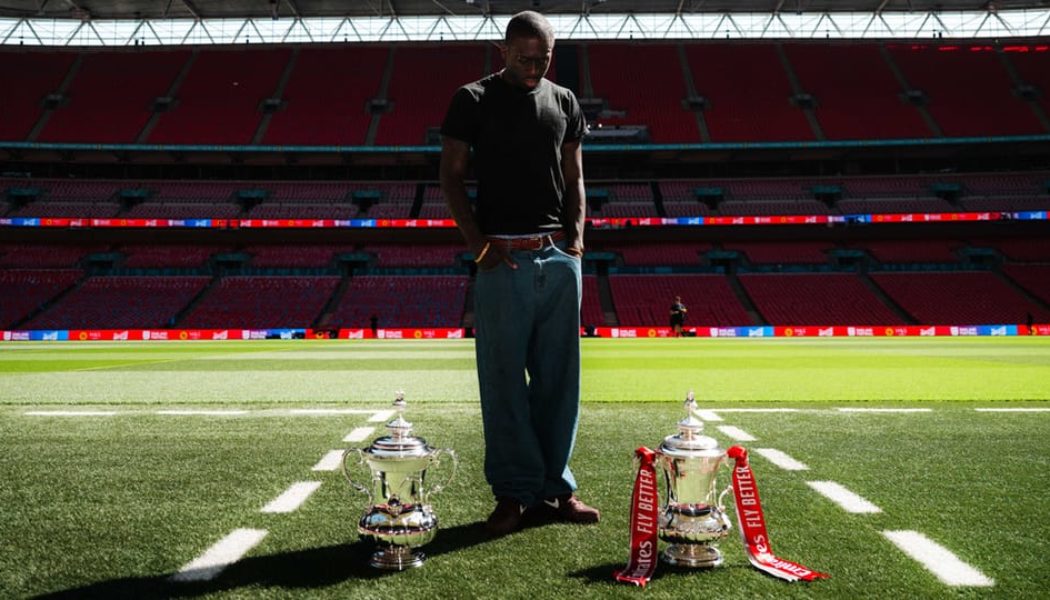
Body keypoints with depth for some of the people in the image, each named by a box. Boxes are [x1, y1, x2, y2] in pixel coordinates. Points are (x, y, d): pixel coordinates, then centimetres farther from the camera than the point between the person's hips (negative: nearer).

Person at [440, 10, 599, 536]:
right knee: (503, 380, -1)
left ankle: (555, 487, 16)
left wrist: (576, 236, 4)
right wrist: (478, 244, -8)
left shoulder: (563, 102, 15)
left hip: (559, 256, 4)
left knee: (558, 378, 6)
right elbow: (451, 177, 2)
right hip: (503, 258, -4)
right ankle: (514, 491, 8)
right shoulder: (473, 100, 3)